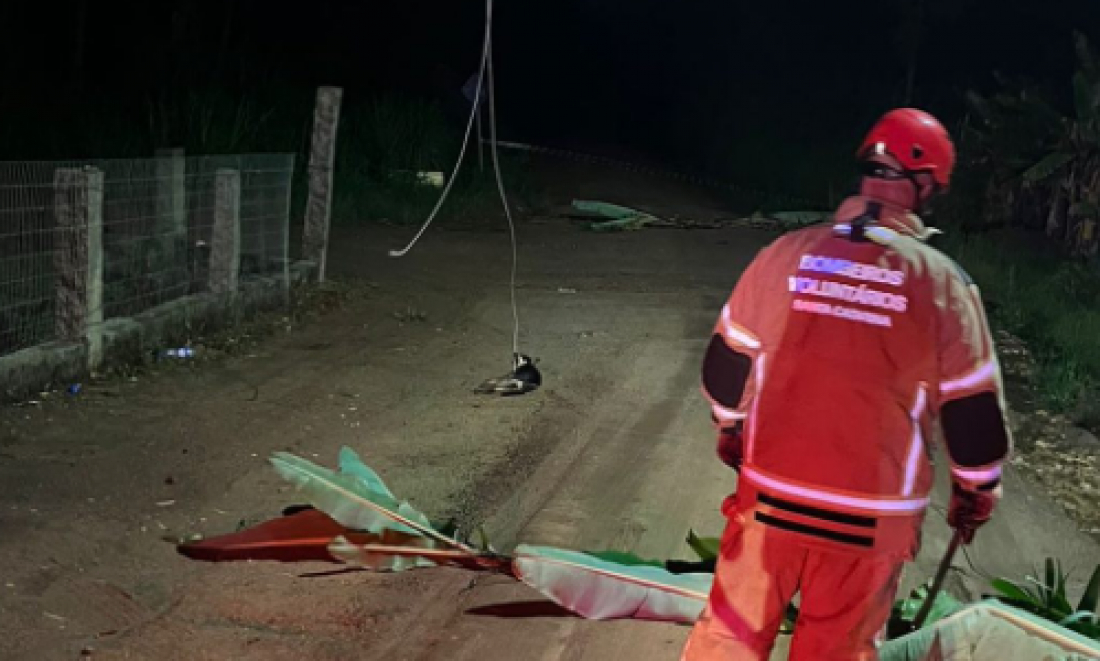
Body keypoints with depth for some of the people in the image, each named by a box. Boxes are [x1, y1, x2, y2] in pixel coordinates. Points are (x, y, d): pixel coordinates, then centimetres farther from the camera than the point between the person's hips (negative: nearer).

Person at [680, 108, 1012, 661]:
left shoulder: (786, 254, -4)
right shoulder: (940, 281, -10)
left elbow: (726, 362, 7)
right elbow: (973, 411, -4)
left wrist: (729, 427, 26)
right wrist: (976, 492, 13)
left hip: (770, 496, 2)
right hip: (872, 518, -1)